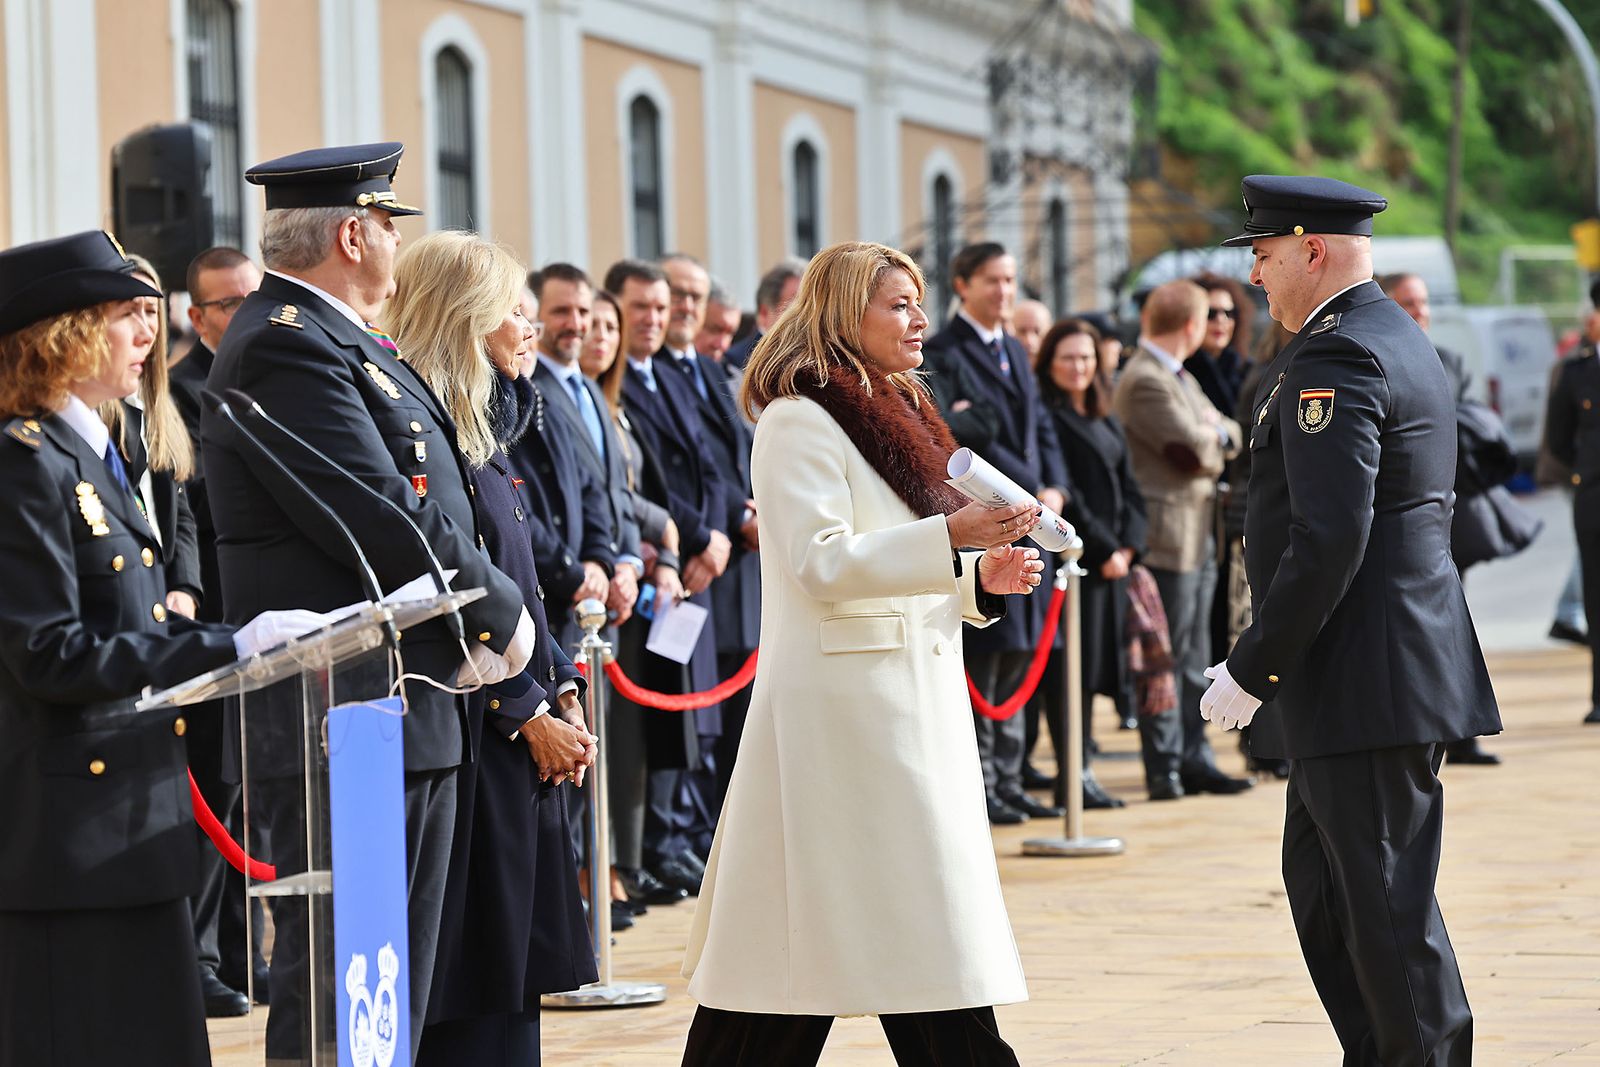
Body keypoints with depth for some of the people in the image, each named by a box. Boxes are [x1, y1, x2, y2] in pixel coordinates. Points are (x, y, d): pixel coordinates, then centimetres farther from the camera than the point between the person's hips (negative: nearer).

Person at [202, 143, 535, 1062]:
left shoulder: (345, 344, 19)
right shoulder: (286, 344, -15)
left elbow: (430, 501, 18)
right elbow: (381, 517, -21)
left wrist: (484, 625, 2)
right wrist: (503, 611, -8)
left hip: (416, 711, 11)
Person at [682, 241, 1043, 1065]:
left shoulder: (898, 417, 20)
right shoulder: (800, 422, -8)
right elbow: (821, 562, -19)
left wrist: (982, 578, 8)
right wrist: (949, 537, -26)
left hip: (914, 709, 9)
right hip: (841, 709, -9)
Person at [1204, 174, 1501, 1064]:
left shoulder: (1334, 358, -17)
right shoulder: (1403, 340, 16)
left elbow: (1329, 539, -25)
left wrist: (1253, 670, -19)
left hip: (1366, 682, -11)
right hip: (1389, 672, 11)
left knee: (1389, 902, -4)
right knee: (1319, 874, 18)